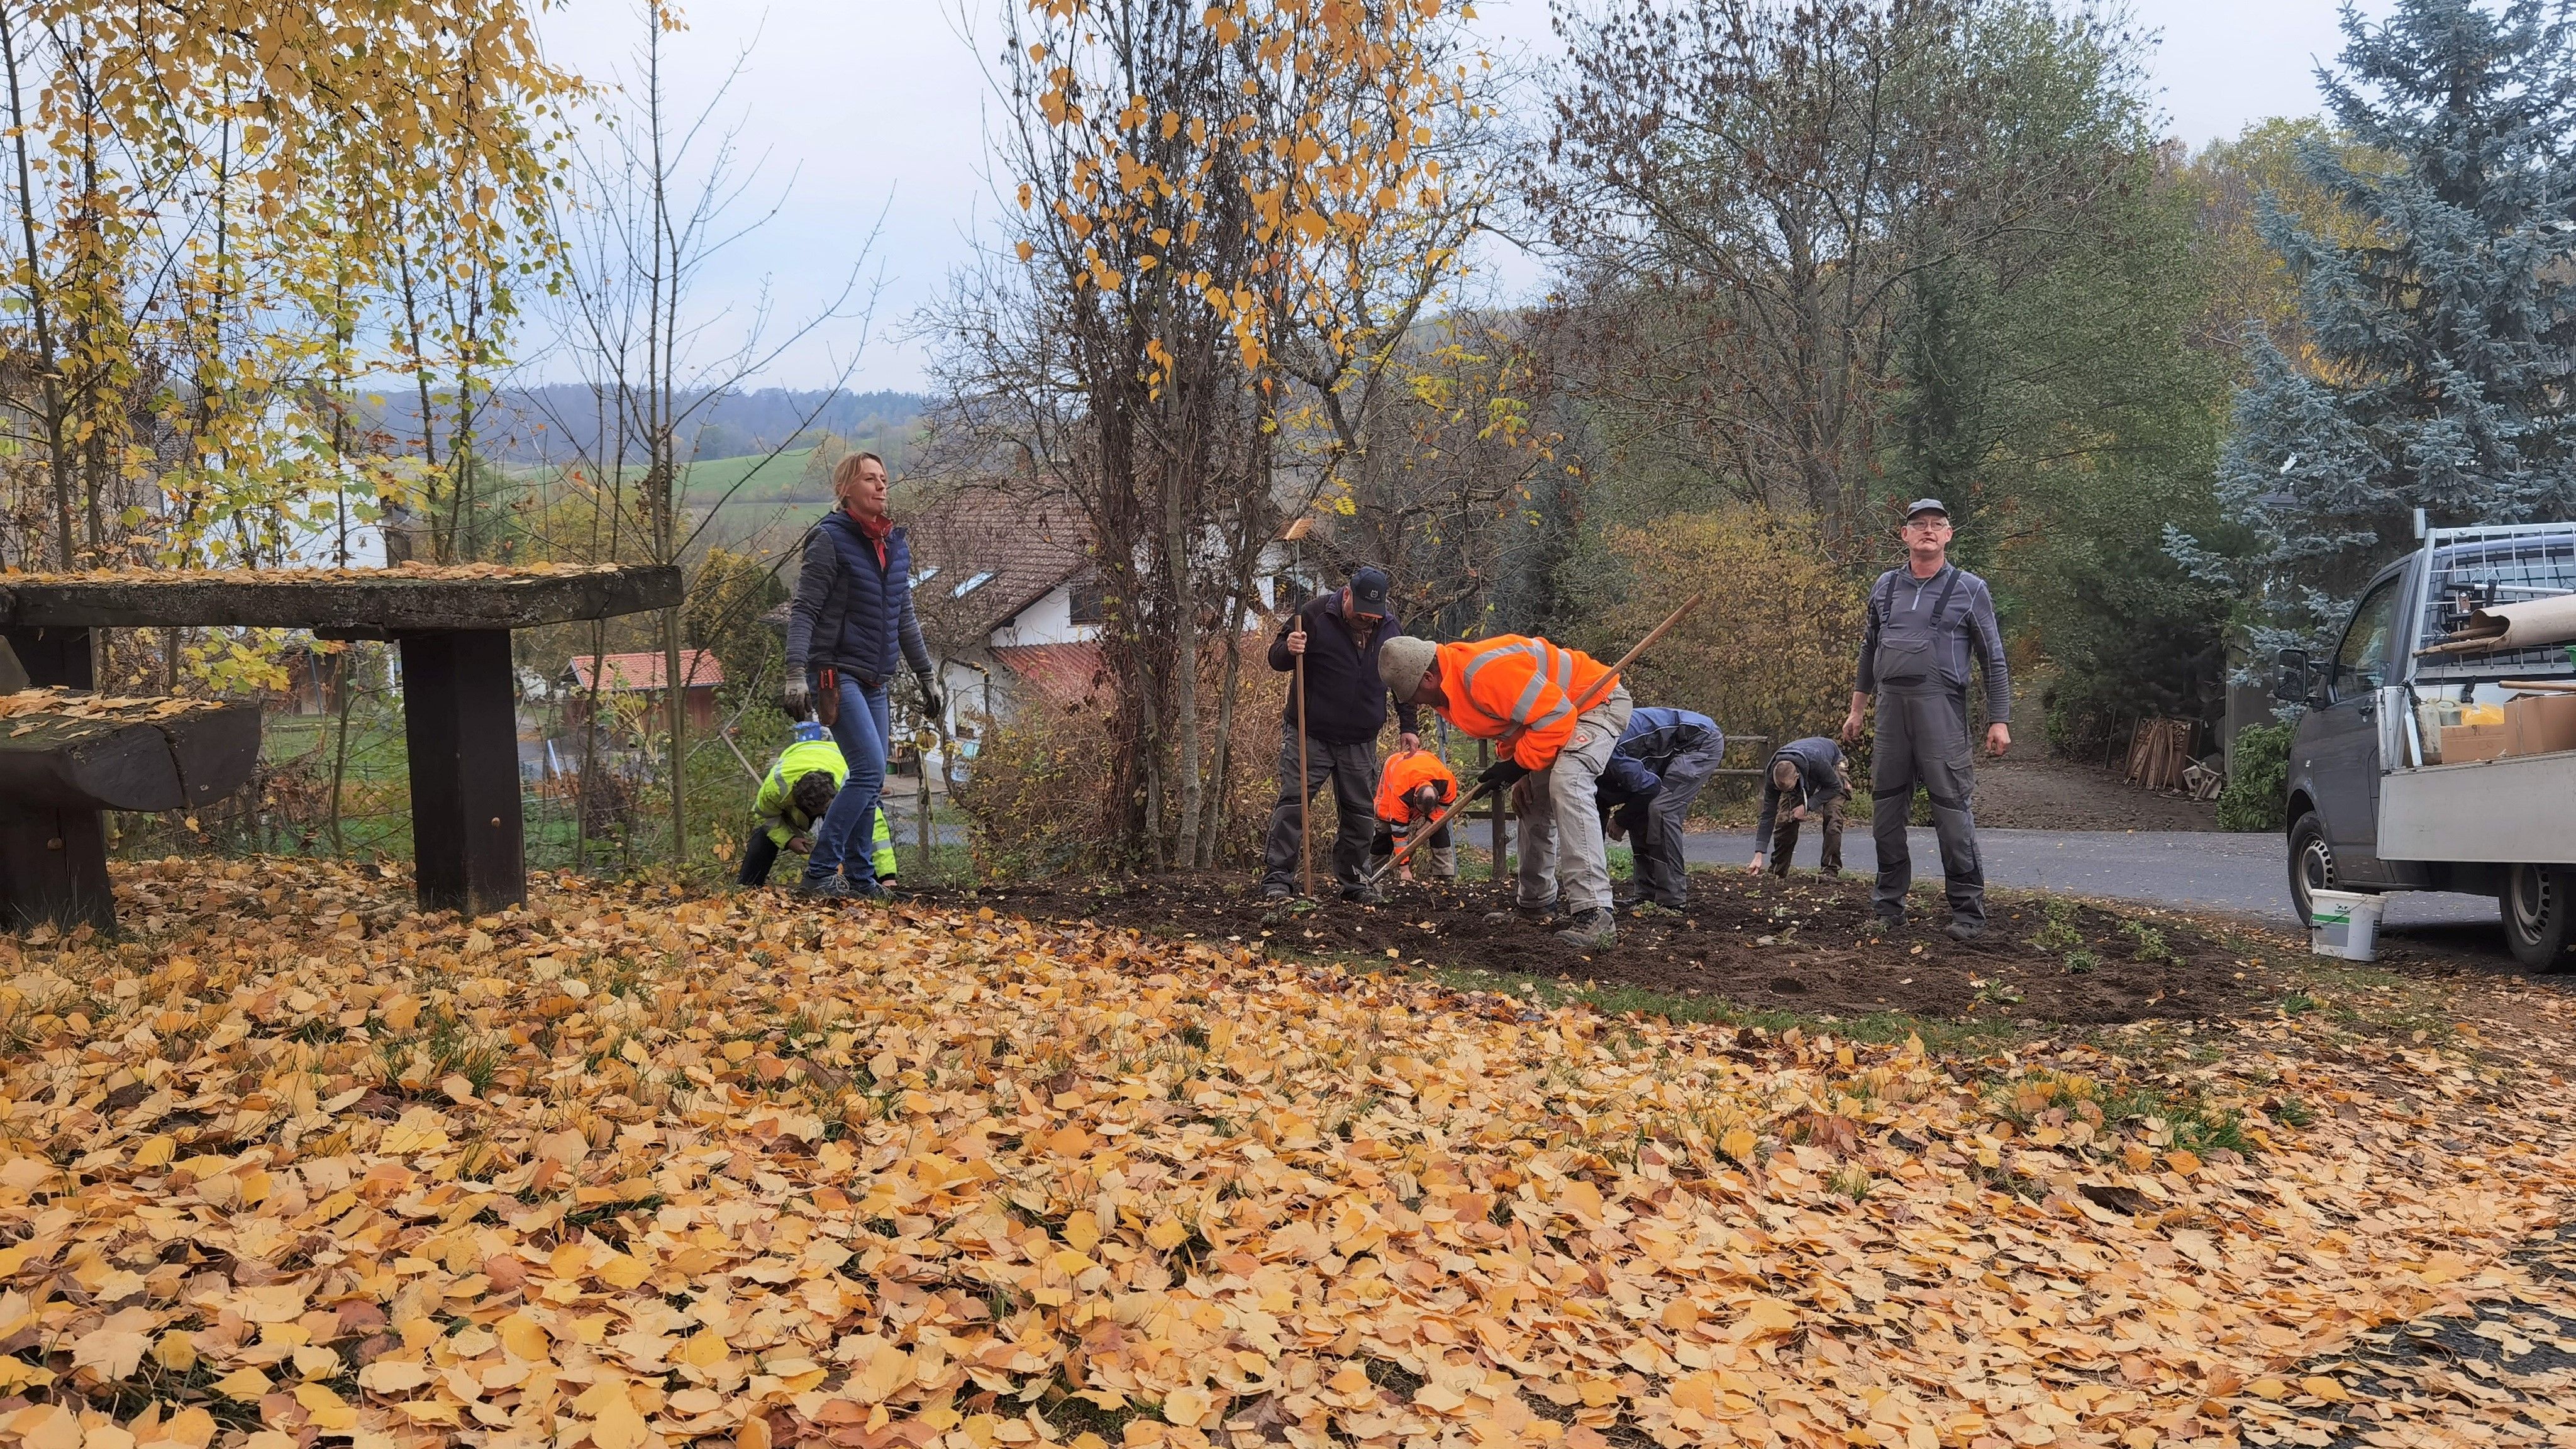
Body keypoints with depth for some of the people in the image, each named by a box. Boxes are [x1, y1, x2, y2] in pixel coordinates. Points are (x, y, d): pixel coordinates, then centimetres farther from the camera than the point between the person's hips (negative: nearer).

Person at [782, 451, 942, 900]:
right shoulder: (830, 539, -8)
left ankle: (858, 876, 15)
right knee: (869, 771, -17)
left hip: (875, 681, 8)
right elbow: (803, 611, -12)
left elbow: (905, 618, 22)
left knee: (871, 780, 7)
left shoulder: (896, 544, 13)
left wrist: (926, 676, 21)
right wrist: (796, 674, -21)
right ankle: (819, 873, -12)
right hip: (837, 673, -8)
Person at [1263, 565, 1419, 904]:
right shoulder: (1315, 615, -9)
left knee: (1361, 813, 7)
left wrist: (1408, 726, 11)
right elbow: (1276, 658, -3)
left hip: (1360, 742, 4)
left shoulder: (1391, 629, 3)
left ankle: (1354, 881, 18)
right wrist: (1288, 650, -27)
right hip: (1308, 735, -3)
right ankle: (1277, 878, -3)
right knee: (1291, 804, -7)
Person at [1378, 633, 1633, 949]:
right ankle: (1535, 903, 33)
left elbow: (1556, 717, -32)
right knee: (1534, 799, 17)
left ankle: (1595, 916, -34)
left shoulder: (1486, 673, -34)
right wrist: (1506, 761, -2)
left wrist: (1517, 766, -22)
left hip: (1600, 701, -11)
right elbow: (1508, 722, 14)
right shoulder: (1450, 687, -1)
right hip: (1555, 710, 11)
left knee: (1566, 785, -30)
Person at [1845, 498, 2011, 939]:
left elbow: (1994, 661, 3)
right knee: (1886, 809, 7)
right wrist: (1856, 709, 21)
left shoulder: (1970, 589, 3)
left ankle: (1968, 911, 1)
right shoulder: (1885, 587, 14)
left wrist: (1999, 720, -3)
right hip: (1891, 705, 4)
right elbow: (1870, 650, 23)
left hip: (1941, 708, -4)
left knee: (1951, 809, -6)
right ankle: (1889, 905, 17)